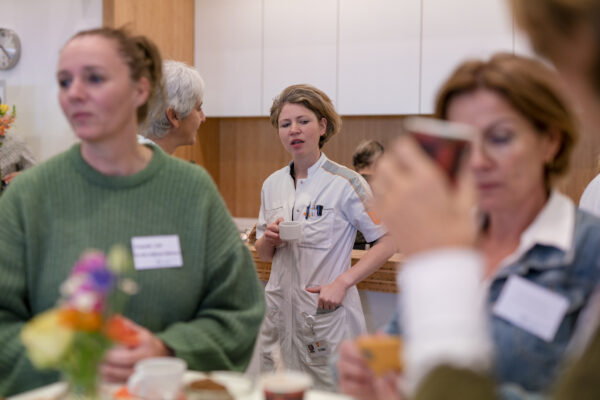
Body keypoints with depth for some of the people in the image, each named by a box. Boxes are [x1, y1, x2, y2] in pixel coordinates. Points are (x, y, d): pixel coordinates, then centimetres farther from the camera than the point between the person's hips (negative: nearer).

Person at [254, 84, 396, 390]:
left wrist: (342, 282, -17)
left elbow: (388, 241, -11)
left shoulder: (345, 183, -9)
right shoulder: (272, 184, 8)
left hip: (327, 311, -5)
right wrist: (268, 240, -6)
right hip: (279, 312, 5)